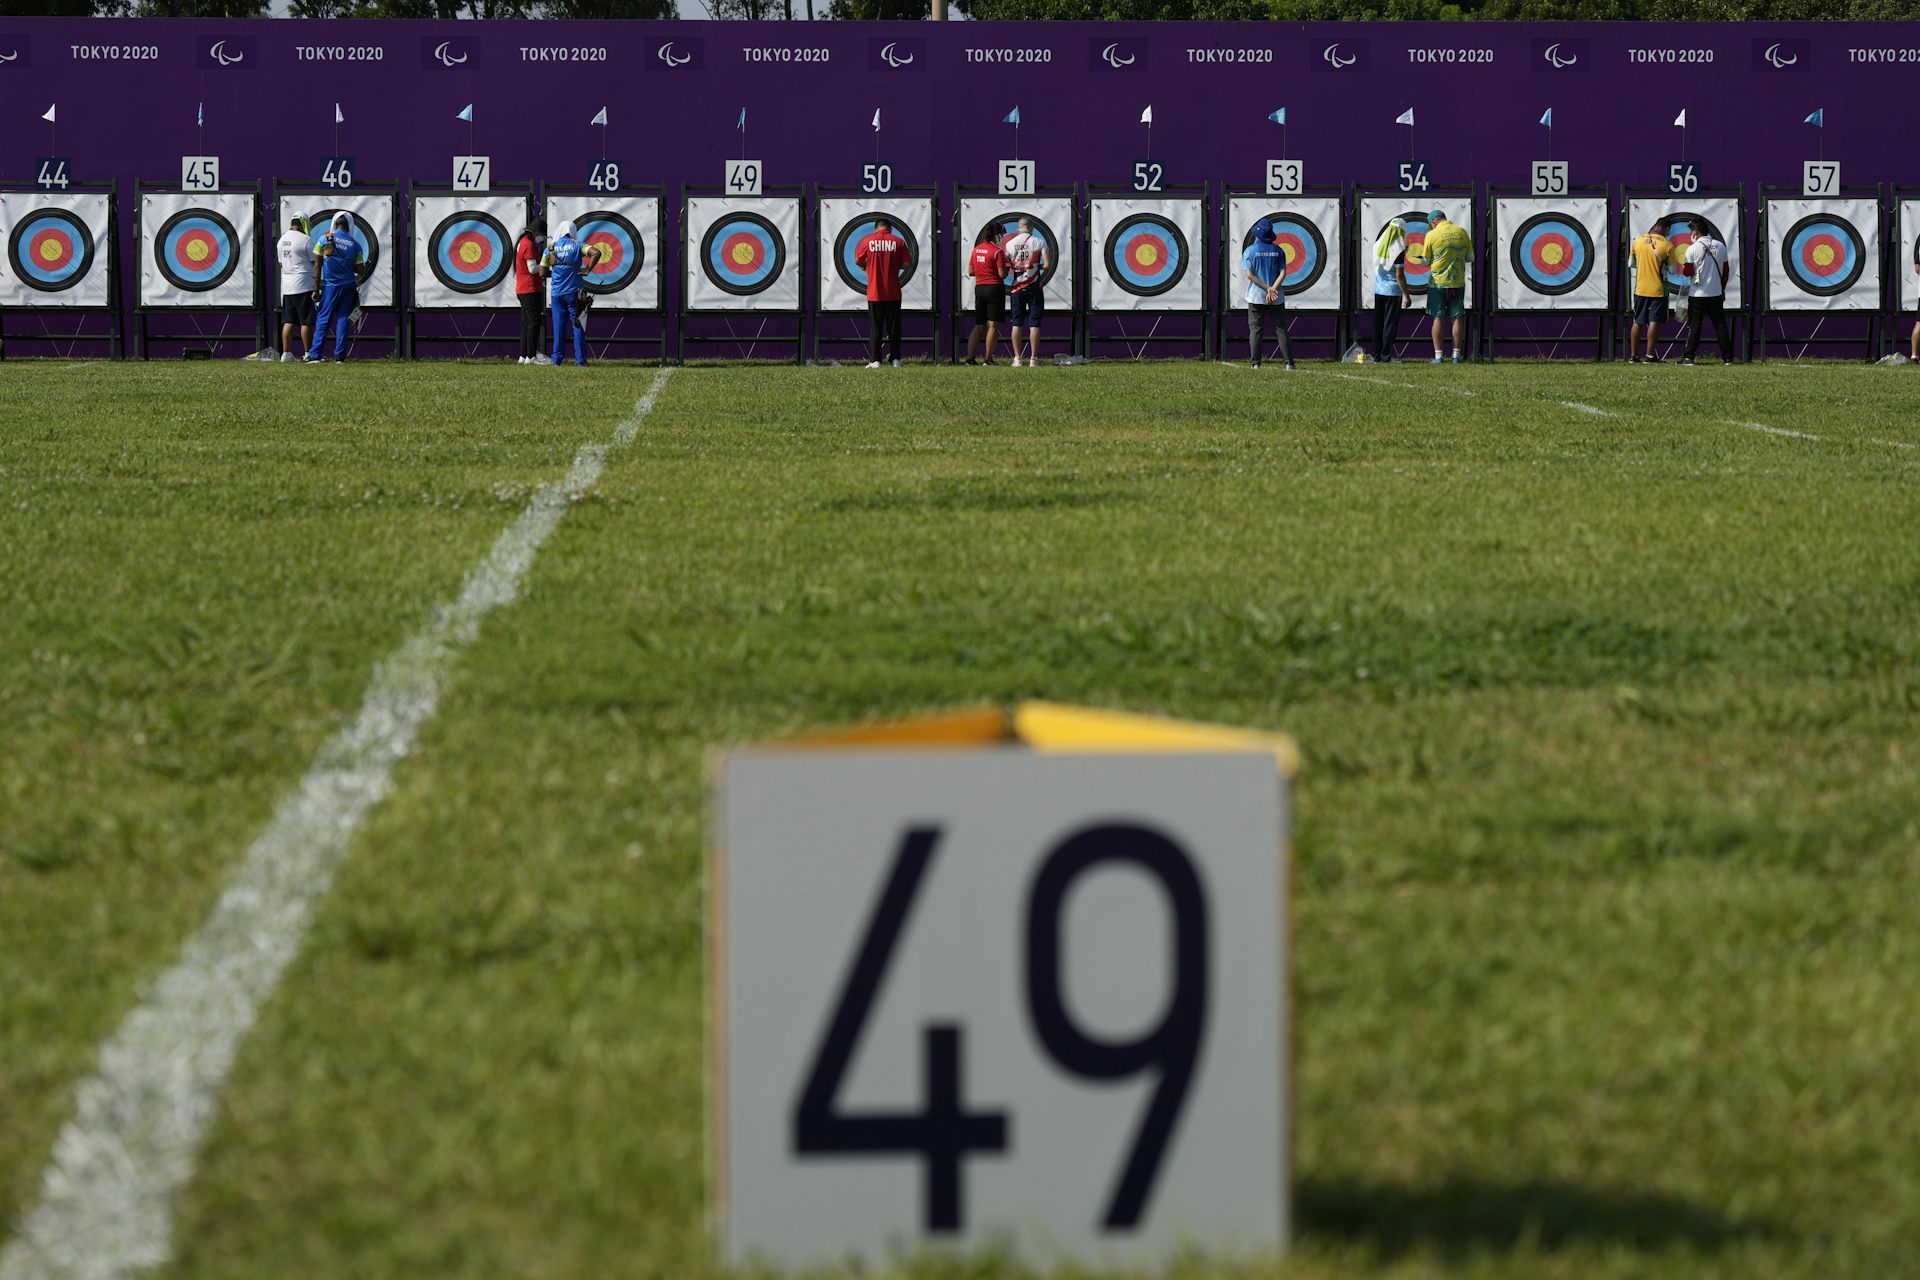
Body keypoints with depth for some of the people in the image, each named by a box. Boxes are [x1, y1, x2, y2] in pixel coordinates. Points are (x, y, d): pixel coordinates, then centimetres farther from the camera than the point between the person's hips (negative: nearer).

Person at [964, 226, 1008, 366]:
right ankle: (988, 359, -5)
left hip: (979, 288, 6)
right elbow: (1002, 274, -14)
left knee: (979, 326, 11)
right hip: (995, 288, -6)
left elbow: (970, 271, 12)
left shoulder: (976, 249, 8)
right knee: (993, 325, -3)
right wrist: (1008, 266, 4)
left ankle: (970, 357, 6)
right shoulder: (997, 251, -11)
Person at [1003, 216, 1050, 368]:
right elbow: (1048, 265, -11)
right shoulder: (1039, 242, -5)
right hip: (1034, 287, -2)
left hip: (1017, 287, 2)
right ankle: (1033, 359, -3)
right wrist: (1039, 265, 10)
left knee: (1017, 323, 7)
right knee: (1034, 324, 0)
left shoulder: (1010, 244, 2)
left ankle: (1017, 358, 2)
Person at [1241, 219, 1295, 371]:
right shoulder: (1277, 250, 4)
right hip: (1276, 300, 2)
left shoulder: (1250, 250, -4)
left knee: (1255, 330, 4)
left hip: (1256, 297, -2)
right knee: (1281, 329, 5)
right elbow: (1283, 273, -4)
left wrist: (1268, 289, -11)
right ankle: (1289, 362, -2)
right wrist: (1272, 289, -10)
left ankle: (1256, 363, -2)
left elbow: (1250, 275, -10)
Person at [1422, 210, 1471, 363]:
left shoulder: (1432, 235, -8)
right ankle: (1457, 355, 9)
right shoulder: (1462, 232, 1)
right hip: (1457, 282, 2)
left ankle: (1438, 355, 2)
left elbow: (1426, 262, -4)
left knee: (1439, 318, 3)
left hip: (1437, 281, -2)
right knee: (1458, 317, 8)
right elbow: (1470, 257, 6)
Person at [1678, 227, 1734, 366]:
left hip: (1697, 294, -3)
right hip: (1716, 294, 3)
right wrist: (1722, 289, 18)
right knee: (1720, 325, 8)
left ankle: (1688, 357, -2)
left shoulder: (1693, 248, -10)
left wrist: (1683, 267, 13)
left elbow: (1688, 272, -11)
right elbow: (1725, 270, 8)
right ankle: (1727, 357, 8)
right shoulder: (1720, 246, 3)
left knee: (1695, 326, 1)